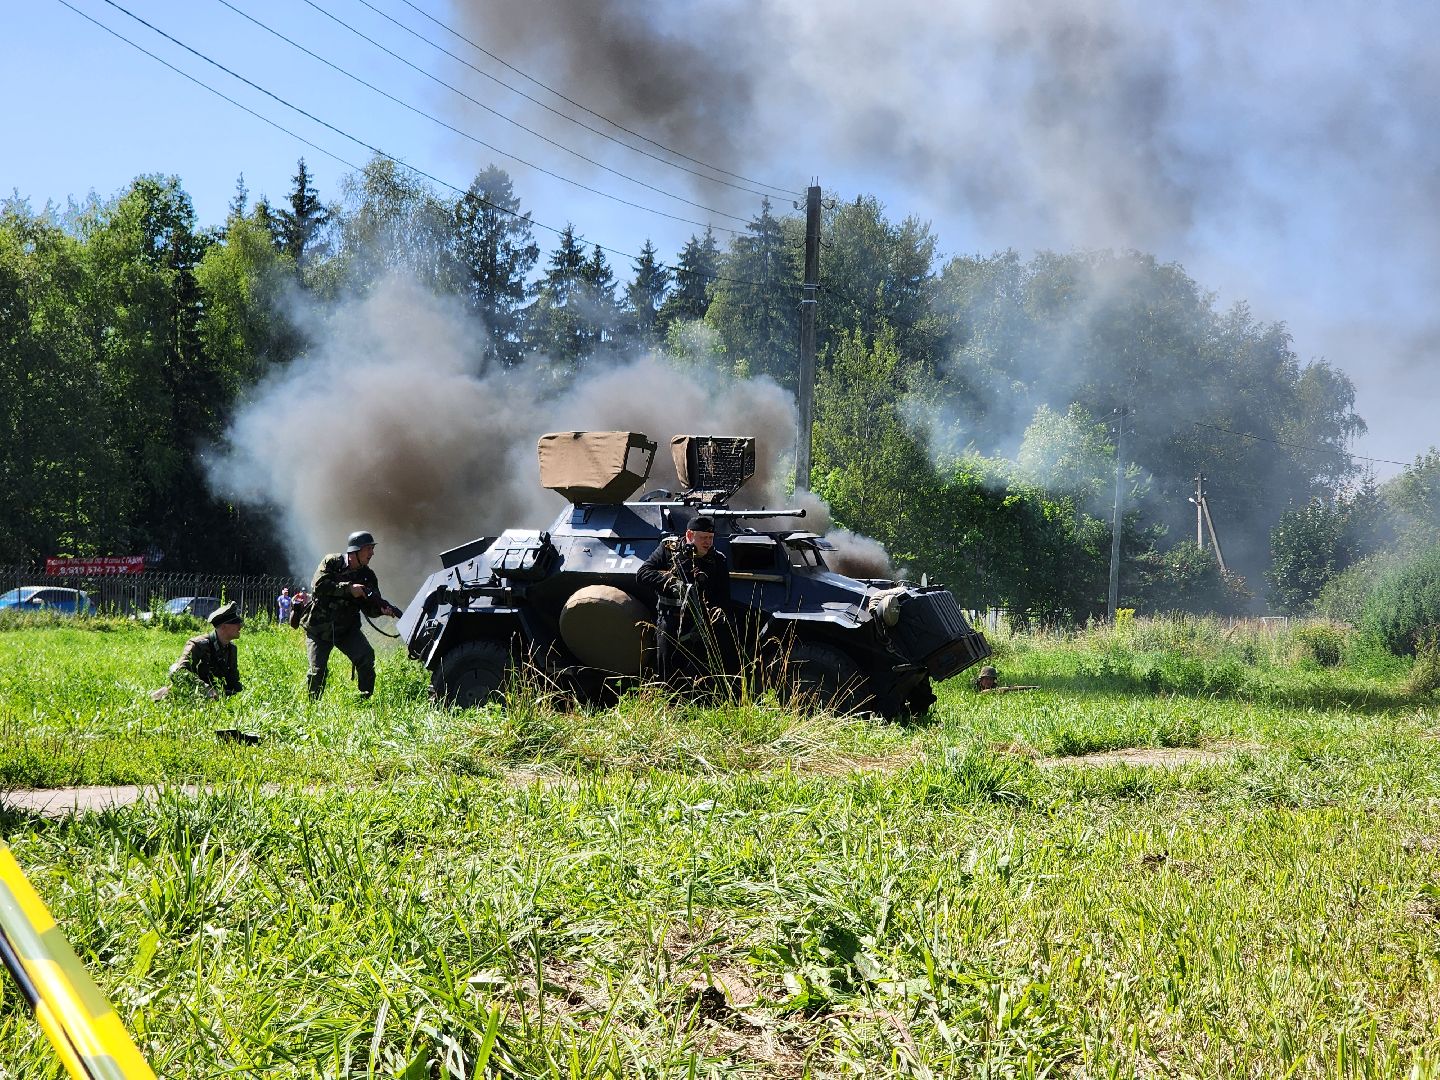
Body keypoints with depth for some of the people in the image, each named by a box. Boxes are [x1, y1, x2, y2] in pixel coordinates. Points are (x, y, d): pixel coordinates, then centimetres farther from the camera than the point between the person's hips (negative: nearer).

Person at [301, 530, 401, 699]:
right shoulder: (331, 563, -11)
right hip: (319, 628, -3)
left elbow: (368, 608, -3)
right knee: (317, 670, -12)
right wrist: (349, 588, -28)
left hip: (347, 628, 3)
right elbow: (319, 586, -25)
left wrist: (381, 609, -26)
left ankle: (366, 700, -6)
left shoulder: (368, 576, 0)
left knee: (366, 656, -17)